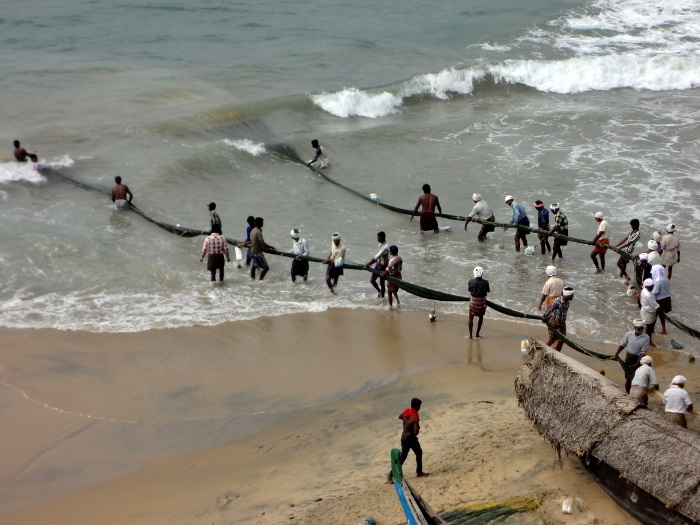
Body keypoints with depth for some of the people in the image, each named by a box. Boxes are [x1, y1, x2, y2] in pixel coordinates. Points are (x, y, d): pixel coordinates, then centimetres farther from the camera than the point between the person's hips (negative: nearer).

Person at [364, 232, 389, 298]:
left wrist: (368, 264, -30)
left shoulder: (385, 247, -30)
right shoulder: (381, 244, 0)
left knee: (381, 283, 6)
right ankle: (379, 291, 39)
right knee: (372, 280, 16)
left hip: (383, 266, -9)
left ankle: (382, 296, 22)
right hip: (378, 264, 9)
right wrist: (371, 263, 11)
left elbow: (376, 257, -32)